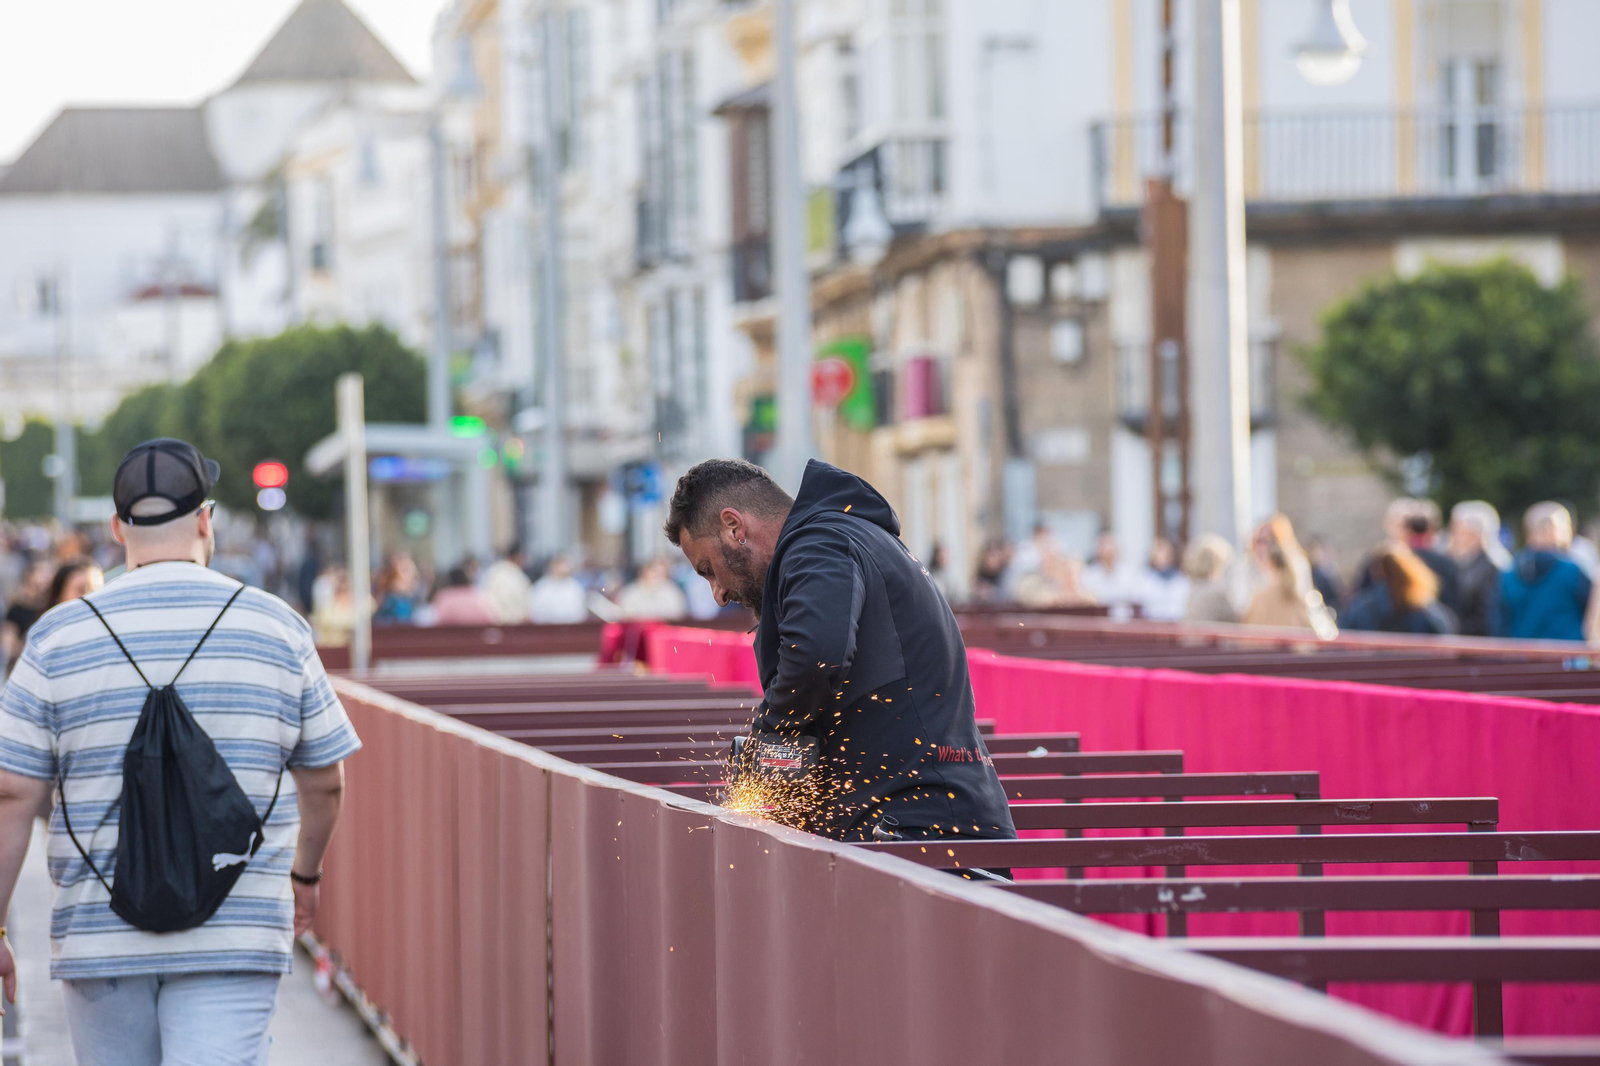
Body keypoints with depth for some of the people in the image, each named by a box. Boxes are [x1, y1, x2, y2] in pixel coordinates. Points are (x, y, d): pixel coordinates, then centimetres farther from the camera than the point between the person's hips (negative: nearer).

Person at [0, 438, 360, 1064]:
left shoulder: (60, 637, 0)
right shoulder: (276, 627, 2)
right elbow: (325, 781, 11)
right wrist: (304, 874, 29)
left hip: (100, 935, 1)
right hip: (235, 936, -1)